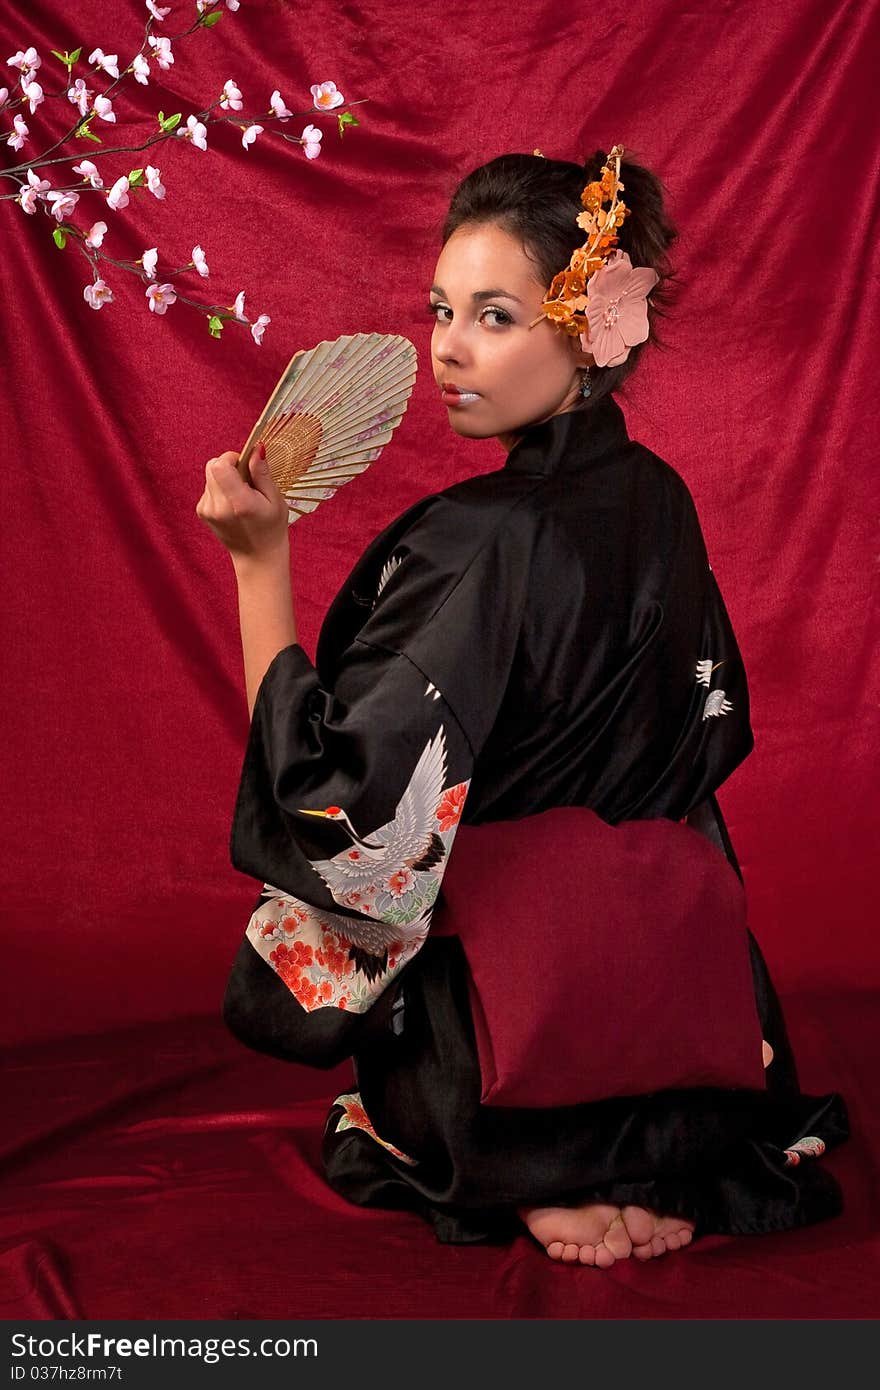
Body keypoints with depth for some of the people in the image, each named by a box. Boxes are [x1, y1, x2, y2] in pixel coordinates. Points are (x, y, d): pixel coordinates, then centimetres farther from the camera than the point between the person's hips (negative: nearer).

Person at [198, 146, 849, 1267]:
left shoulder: (479, 543, -25)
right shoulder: (658, 502, -2)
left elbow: (330, 801, -24)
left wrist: (260, 556, -26)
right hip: (675, 966, 6)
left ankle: (525, 1176, 1)